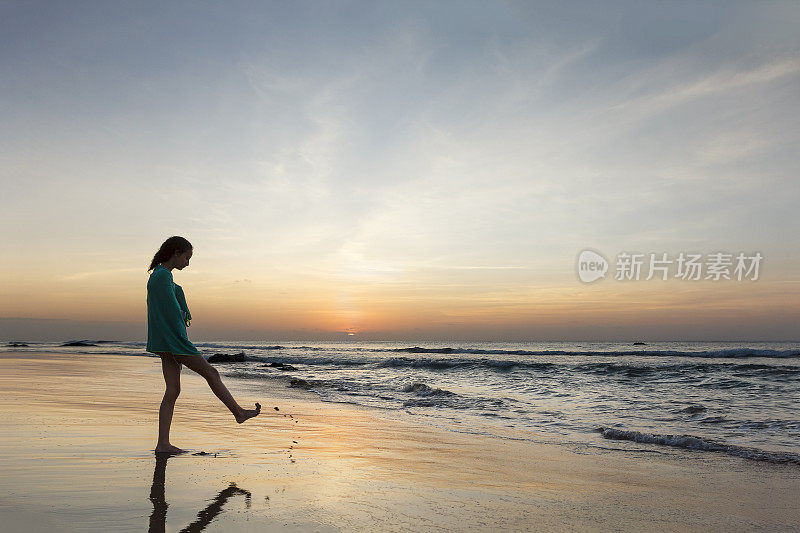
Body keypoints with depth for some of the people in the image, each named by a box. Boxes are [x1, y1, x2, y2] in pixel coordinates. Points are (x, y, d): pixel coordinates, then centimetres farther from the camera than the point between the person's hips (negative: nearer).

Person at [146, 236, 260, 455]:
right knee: (211, 373, 2)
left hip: (166, 343, 10)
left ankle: (163, 444, 7)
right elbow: (172, 311, -19)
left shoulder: (158, 275, 18)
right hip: (172, 340, -10)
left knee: (172, 391, 7)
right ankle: (239, 412, 15)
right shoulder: (163, 276, -14)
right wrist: (185, 344, -19)